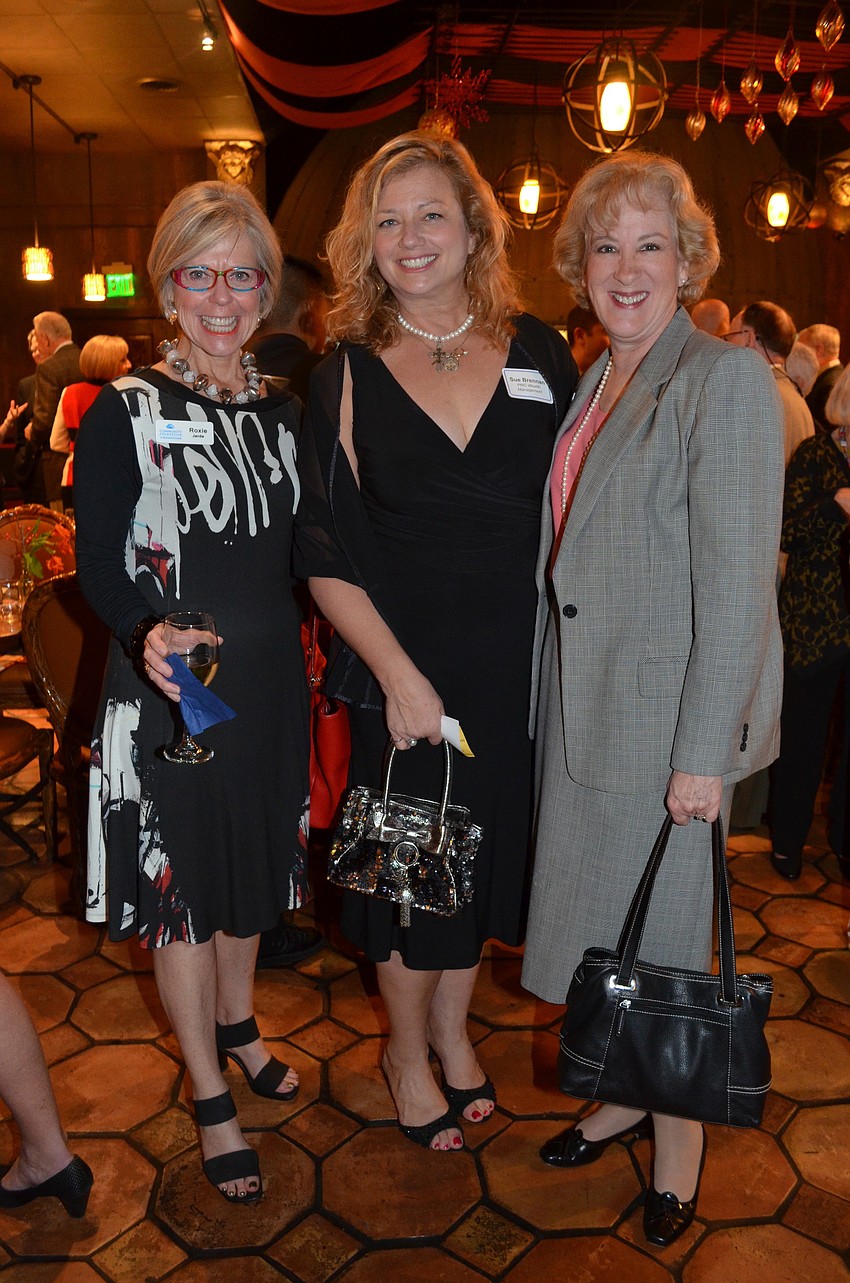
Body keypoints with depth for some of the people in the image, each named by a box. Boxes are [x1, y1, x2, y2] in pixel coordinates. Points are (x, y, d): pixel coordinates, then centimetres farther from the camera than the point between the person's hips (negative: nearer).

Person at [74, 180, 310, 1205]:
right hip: (168, 690, -5)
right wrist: (148, 635, -32)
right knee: (181, 886, 9)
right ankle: (210, 1098, 29)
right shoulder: (123, 413, -9)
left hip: (271, 680, 5)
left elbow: (297, 552, 9)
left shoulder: (283, 410, 6)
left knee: (256, 861, 21)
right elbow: (98, 562, -13)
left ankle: (236, 1024, 48)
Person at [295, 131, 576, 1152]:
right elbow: (325, 559, -6)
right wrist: (398, 674, -15)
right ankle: (407, 1052, 38)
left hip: (517, 669, 2)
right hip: (399, 674, -2)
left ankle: (451, 1026, 43)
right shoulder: (348, 372, -3)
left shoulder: (537, 352, 2)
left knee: (486, 855, 17)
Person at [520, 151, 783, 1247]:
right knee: (598, 918, 18)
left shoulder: (725, 380, -13)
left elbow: (738, 583, -18)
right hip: (582, 707, 7)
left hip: (668, 721, -7)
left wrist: (707, 753, -19)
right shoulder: (593, 384, 11)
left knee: (660, 934, 8)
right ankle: (623, 1095, 42)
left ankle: (679, 1137, 33)